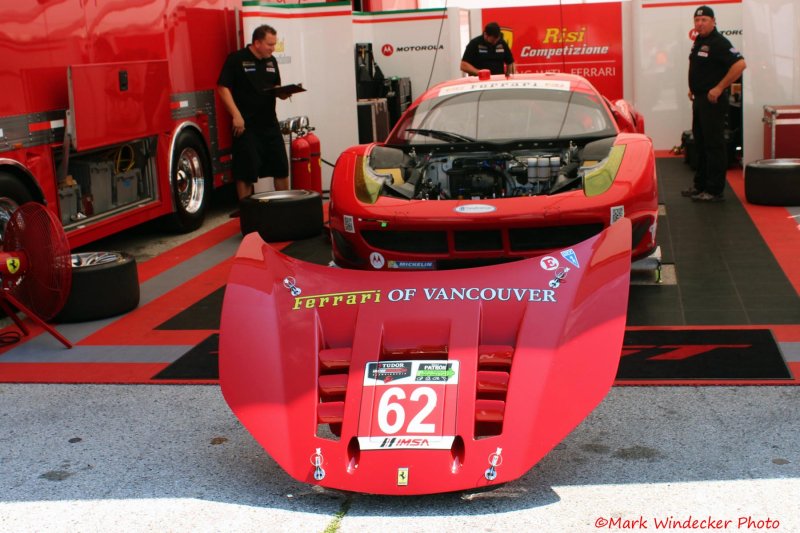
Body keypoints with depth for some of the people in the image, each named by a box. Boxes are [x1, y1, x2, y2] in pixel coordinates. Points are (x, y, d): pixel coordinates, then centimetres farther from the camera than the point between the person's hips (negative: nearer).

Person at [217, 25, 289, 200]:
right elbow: (223, 87, -11)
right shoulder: (236, 59, -7)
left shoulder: (271, 61, 13)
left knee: (281, 167, 10)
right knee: (246, 171, -3)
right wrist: (236, 115, -18)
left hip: (270, 123, 6)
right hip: (246, 125, -6)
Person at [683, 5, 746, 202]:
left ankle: (714, 191, -5)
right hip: (699, 98, 10)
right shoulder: (698, 42, 14)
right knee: (700, 143, 15)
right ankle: (700, 185, 25)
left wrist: (719, 88, -22)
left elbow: (740, 64, -23)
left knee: (714, 145, -7)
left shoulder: (719, 43, -14)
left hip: (713, 100, -10)